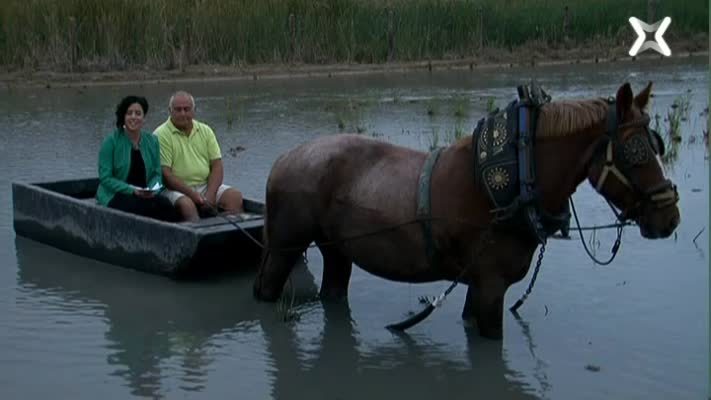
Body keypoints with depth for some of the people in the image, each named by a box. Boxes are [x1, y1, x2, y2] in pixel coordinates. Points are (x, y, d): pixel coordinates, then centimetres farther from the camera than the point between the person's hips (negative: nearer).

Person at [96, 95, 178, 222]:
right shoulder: (111, 141, -3)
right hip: (114, 196, -4)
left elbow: (157, 173, 10)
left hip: (145, 196, 4)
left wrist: (152, 190, -12)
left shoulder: (152, 141, 10)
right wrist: (132, 190, -18)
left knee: (166, 205, -31)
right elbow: (105, 178, -7)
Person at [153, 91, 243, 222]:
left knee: (235, 196, -19)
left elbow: (217, 165, 6)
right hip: (177, 189, -5)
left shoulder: (205, 131, 11)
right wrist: (193, 195, -20)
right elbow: (165, 174, -12)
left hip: (206, 185, 5)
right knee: (186, 203, -36)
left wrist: (210, 195, -10)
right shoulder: (161, 135, -5)